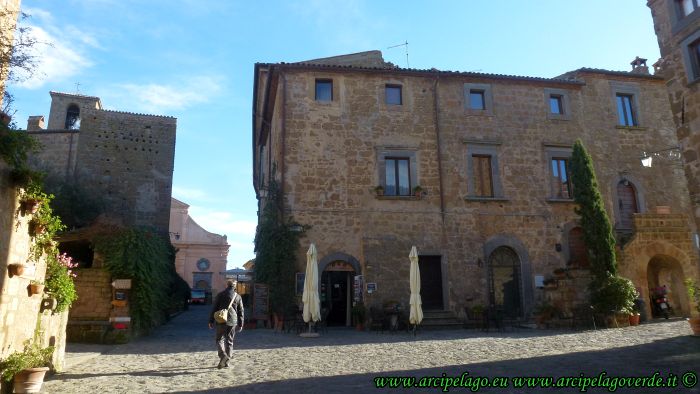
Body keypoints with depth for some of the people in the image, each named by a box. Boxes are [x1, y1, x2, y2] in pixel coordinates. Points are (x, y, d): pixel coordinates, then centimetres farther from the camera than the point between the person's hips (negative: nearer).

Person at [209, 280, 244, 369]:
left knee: (219, 339, 6)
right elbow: (240, 312, 7)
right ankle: (226, 362, 11)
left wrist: (211, 321, 6)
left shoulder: (220, 295, 0)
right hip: (232, 322, 2)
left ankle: (223, 355, -19)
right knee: (229, 341, 10)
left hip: (221, 321, -2)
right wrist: (240, 324, 13)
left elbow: (214, 308, 0)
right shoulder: (238, 297, 5)